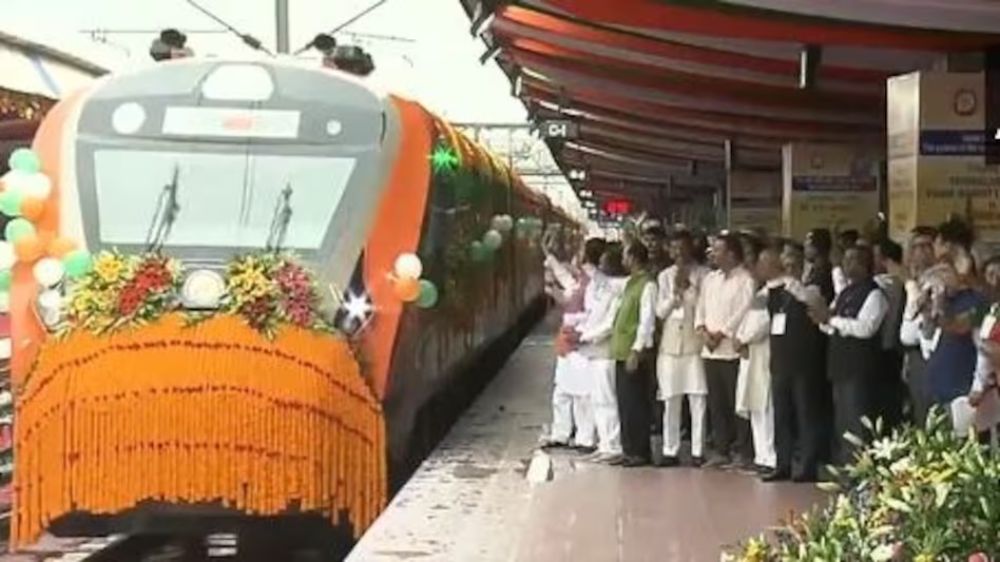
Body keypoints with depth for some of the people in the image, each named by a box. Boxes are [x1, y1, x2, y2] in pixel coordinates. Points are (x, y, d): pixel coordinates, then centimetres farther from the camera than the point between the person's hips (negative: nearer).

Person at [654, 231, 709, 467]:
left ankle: (698, 451, 1)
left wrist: (688, 287, -10)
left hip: (695, 343, -3)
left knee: (698, 400, -4)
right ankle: (670, 451, 9)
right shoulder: (665, 276, 12)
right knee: (670, 401, 4)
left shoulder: (704, 274, 1)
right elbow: (660, 312, 7)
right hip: (670, 343, 3)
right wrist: (675, 292, -6)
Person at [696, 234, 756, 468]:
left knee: (737, 403, -4)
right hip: (710, 350, 7)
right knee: (716, 403, 9)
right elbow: (700, 309, 16)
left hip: (732, 350, -7)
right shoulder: (710, 279, 16)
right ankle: (721, 451, 15)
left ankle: (742, 451, 2)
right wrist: (703, 331, -1)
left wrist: (720, 333, -11)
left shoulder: (745, 280, -7)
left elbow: (743, 312, -14)